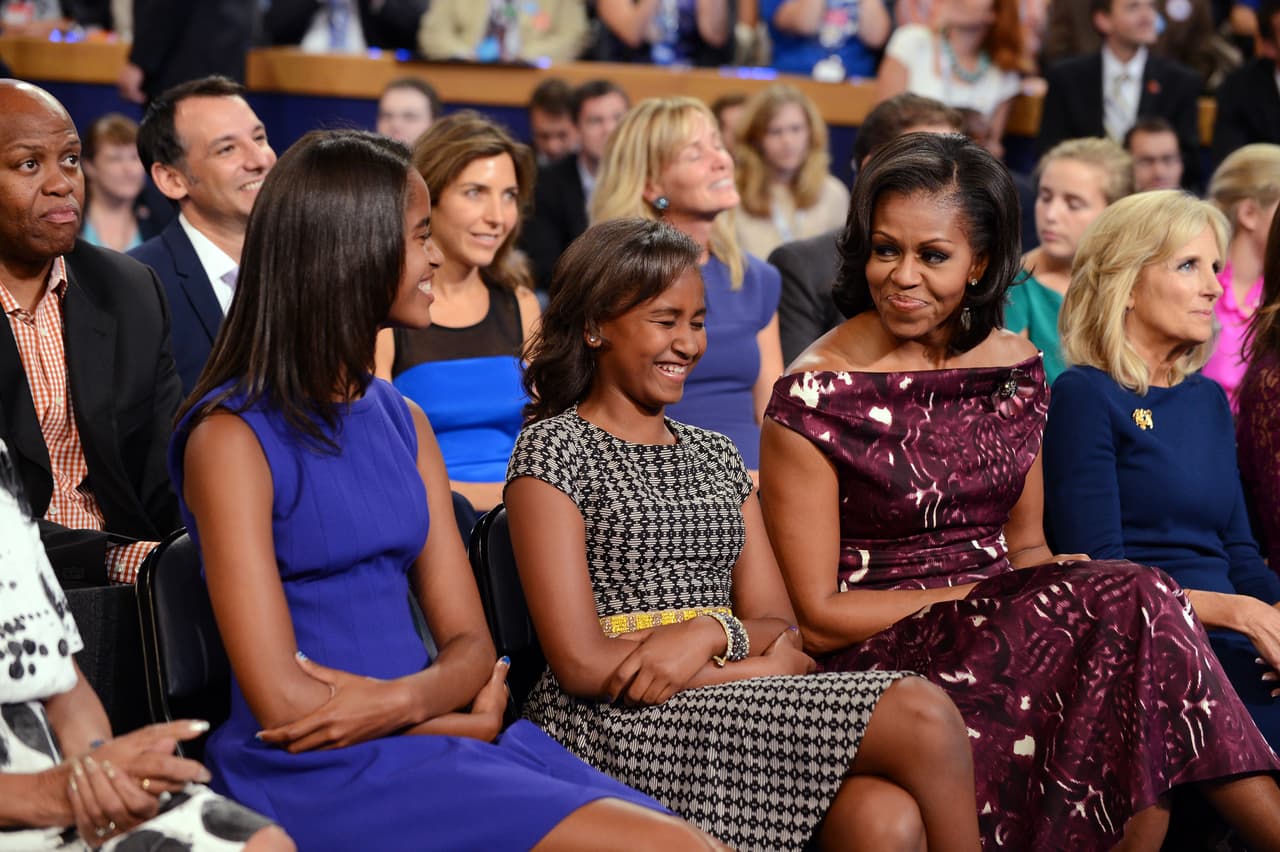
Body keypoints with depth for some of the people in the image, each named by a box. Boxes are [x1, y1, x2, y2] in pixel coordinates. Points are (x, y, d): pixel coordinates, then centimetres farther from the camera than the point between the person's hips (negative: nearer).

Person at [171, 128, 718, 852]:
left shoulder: (402, 420, 15)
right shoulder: (233, 436, -7)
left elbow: (470, 643, 9)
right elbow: (284, 702, -12)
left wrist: (401, 698, -12)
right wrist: (468, 718, -2)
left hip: (428, 736, 7)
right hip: (322, 771, -6)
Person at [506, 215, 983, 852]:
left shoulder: (714, 455, 21)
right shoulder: (553, 448, 2)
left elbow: (781, 630, 12)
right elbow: (581, 663, -8)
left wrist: (712, 632, -11)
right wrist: (759, 661, -4)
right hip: (615, 727, -5)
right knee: (921, 717, -22)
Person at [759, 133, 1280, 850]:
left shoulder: (1016, 369, 10)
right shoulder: (816, 399, -7)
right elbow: (819, 616, -7)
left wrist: (1055, 589, -9)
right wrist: (985, 596, -14)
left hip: (1000, 634, 5)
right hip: (883, 658, -5)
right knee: (1132, 604, -29)